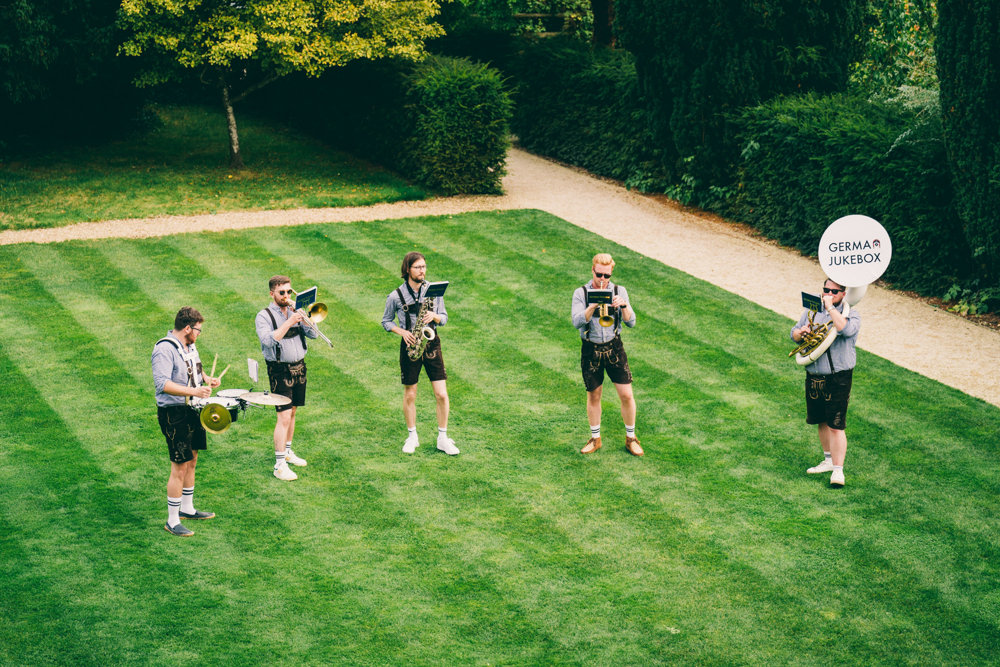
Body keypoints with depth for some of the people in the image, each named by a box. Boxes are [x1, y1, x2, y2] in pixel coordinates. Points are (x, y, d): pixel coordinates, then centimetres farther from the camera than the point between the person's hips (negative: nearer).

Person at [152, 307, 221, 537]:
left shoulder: (189, 346, 10)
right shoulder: (164, 350, -20)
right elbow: (162, 384, -30)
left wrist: (206, 378, 8)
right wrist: (193, 391, -37)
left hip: (192, 411, 10)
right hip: (173, 414, -10)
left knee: (192, 460, 20)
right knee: (179, 467, -7)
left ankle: (187, 508, 36)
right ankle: (172, 521, 2)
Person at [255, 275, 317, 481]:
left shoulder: (294, 312, 8)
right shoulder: (264, 316, -8)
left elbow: (313, 333, 0)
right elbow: (269, 340, -24)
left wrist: (302, 315, -12)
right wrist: (289, 322, -28)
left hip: (299, 366, 6)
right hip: (280, 370, -6)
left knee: (292, 412, 17)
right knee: (284, 416, -12)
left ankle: (288, 451, 33)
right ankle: (280, 465, -10)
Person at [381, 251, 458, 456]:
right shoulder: (396, 296, -6)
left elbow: (444, 318, 7)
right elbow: (386, 321, 6)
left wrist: (434, 316, -15)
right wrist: (402, 331, -12)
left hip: (431, 344, 1)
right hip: (410, 346, -1)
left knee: (441, 394, -3)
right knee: (410, 394, 7)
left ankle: (443, 438, 9)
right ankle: (412, 437, 23)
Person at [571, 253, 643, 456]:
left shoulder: (619, 291, -1)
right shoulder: (581, 293, -6)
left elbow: (631, 323, -7)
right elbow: (577, 322, -18)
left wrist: (623, 305, -26)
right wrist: (594, 305, -32)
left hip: (614, 348, 1)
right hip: (591, 350, -1)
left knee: (626, 395, -1)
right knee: (593, 396, 11)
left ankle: (630, 438, 17)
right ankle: (595, 439, 28)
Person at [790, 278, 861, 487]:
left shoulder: (851, 314, -5)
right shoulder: (812, 310, 11)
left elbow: (846, 329, -28)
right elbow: (794, 334, 14)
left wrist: (830, 307, -21)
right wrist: (801, 332, -9)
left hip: (838, 379, -6)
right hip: (813, 376, 6)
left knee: (835, 426, -8)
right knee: (822, 422, 17)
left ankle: (838, 470, -5)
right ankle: (829, 460, 33)